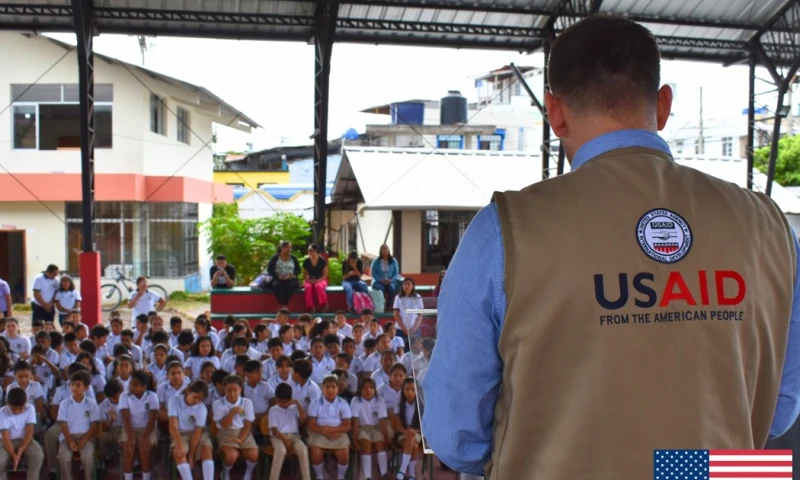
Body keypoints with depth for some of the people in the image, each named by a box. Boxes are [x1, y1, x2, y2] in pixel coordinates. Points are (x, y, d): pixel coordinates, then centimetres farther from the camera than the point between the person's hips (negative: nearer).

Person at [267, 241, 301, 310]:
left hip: (290, 279, 1)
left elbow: (298, 269, 11)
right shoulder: (275, 258, 7)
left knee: (291, 285, -36)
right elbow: (269, 270, 1)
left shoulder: (293, 258, 14)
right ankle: (283, 305, -39)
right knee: (277, 285, -37)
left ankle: (285, 304, -34)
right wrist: (278, 276, -16)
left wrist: (293, 274, -13)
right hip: (278, 279, -1)